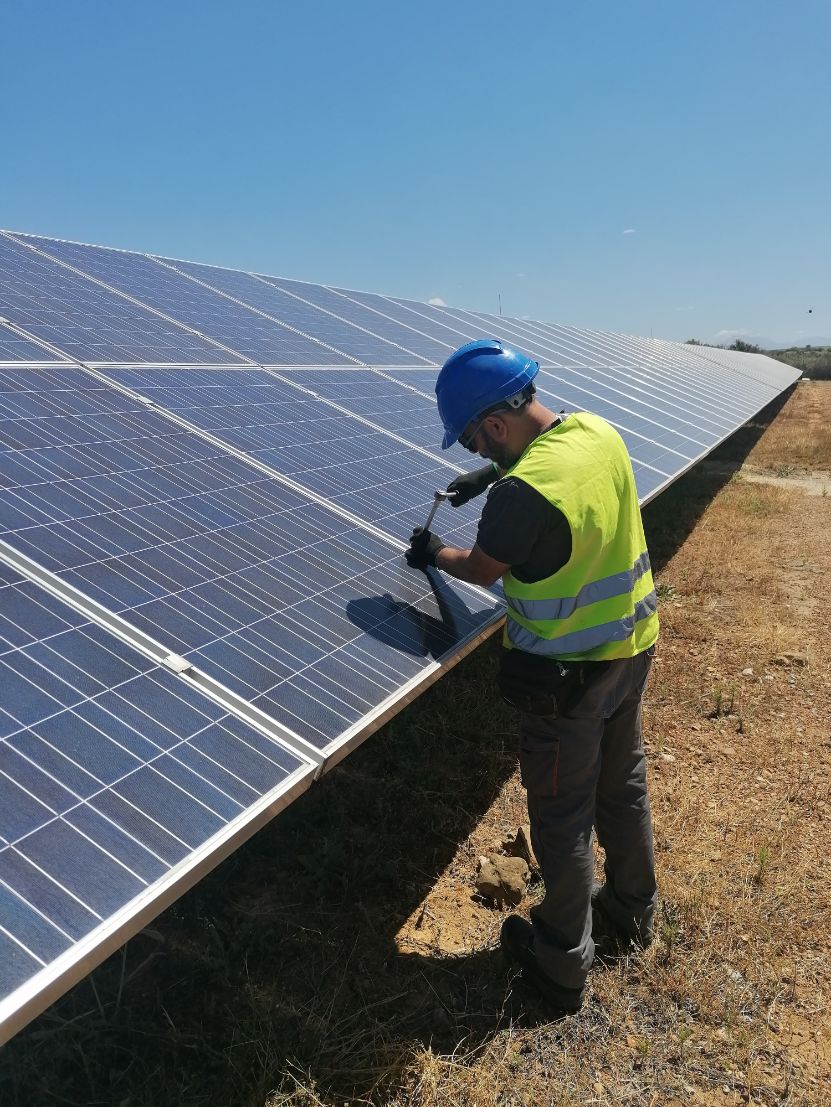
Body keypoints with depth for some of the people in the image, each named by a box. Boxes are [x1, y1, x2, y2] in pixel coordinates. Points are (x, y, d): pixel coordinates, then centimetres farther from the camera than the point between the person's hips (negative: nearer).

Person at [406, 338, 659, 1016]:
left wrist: (434, 553, 9)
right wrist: (498, 474, 13)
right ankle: (631, 912, 48)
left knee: (562, 820, 11)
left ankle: (562, 968, 30)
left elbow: (482, 571, -10)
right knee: (624, 787, 25)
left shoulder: (524, 492, -30)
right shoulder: (601, 433, -7)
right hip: (632, 647, 8)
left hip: (566, 676, -8)